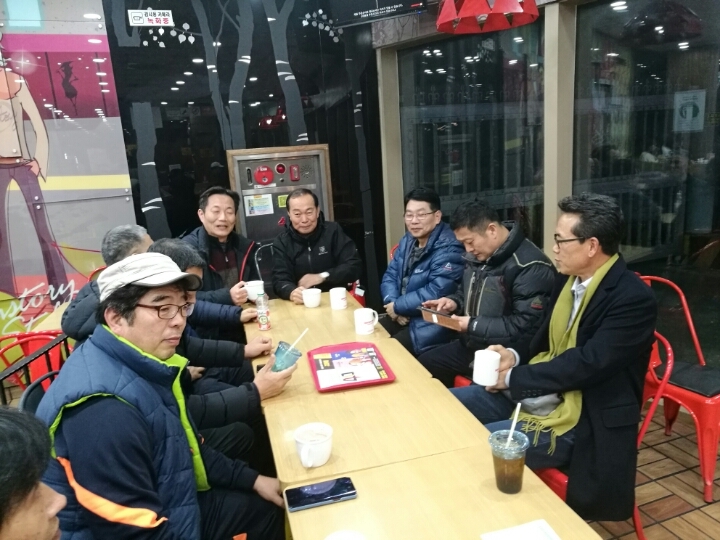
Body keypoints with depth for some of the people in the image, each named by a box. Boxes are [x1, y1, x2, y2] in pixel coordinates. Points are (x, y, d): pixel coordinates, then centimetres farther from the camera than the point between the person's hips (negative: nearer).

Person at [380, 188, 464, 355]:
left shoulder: (448, 249, -19)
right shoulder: (408, 240, 8)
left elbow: (436, 293, -25)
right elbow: (390, 276, 10)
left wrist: (398, 306, -15)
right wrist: (392, 303, -10)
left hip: (432, 324, -8)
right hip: (404, 316, 8)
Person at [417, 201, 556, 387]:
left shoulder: (531, 268, -21)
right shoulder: (477, 255, 6)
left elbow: (527, 328, -25)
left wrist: (474, 325, -23)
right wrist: (454, 303, 0)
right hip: (471, 345, 8)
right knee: (422, 366, 6)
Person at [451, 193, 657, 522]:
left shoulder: (633, 299, -20)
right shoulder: (569, 278, 5)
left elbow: (586, 364, -26)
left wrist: (513, 378, -18)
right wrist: (515, 356, -5)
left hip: (581, 420, -8)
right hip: (535, 393, 8)